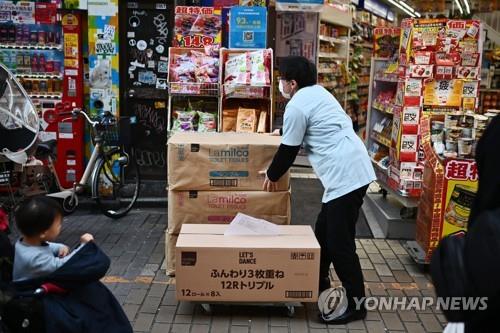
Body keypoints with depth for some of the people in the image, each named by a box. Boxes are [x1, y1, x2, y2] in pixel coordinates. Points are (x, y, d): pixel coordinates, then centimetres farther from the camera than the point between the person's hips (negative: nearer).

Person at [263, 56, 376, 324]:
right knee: (323, 231, 20)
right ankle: (319, 280, 35)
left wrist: (271, 175, 14)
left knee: (339, 243, -3)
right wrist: (289, 131, 49)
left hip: (345, 176, -10)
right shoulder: (318, 92, 19)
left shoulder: (296, 106, -10)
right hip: (355, 169, 10)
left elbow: (288, 151, -3)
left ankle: (356, 304, 6)